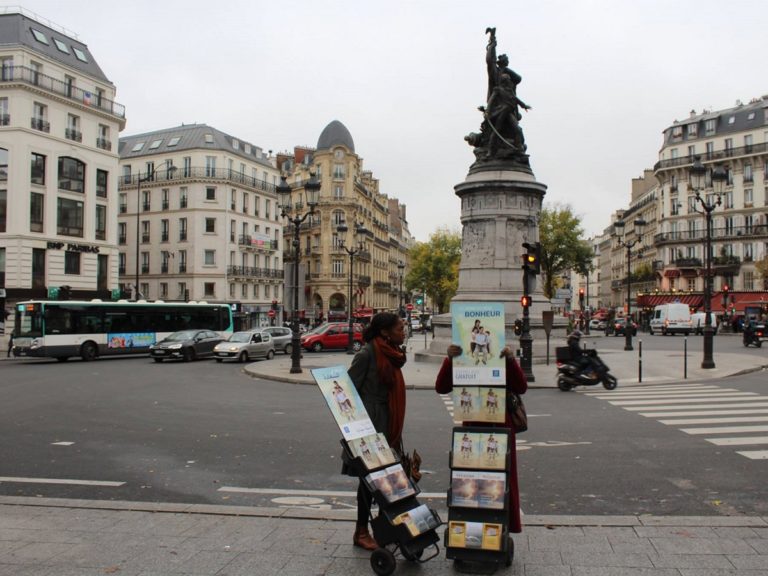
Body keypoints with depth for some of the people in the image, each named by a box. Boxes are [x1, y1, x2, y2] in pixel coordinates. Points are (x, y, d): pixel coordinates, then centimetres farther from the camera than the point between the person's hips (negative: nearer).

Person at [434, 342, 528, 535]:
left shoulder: (504, 361, 0)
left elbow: (521, 388, -13)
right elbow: (441, 388, -12)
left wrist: (512, 360, -27)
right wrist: (449, 360, -26)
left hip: (500, 427, 0)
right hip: (473, 427, 1)